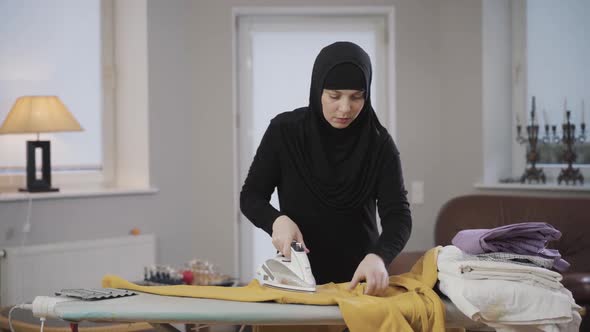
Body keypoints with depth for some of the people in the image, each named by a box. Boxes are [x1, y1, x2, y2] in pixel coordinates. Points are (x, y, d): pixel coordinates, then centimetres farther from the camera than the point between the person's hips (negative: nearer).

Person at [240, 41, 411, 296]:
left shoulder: (378, 143, -9)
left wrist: (379, 256, -35)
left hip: (358, 279, 0)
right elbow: (251, 196, -2)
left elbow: (397, 215, -15)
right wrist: (277, 220, -24)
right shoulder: (284, 130, -8)